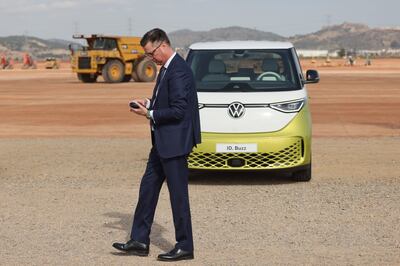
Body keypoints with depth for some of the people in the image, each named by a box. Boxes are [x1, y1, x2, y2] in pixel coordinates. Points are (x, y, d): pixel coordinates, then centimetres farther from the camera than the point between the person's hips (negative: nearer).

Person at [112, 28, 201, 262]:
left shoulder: (178, 72, -20)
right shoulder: (168, 68, 11)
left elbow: (178, 111, -24)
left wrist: (150, 114, -15)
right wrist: (149, 103, 6)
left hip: (175, 142, -11)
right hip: (163, 141, 11)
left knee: (178, 194, -1)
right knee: (148, 187, 13)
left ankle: (185, 247, 10)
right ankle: (139, 241, 20)